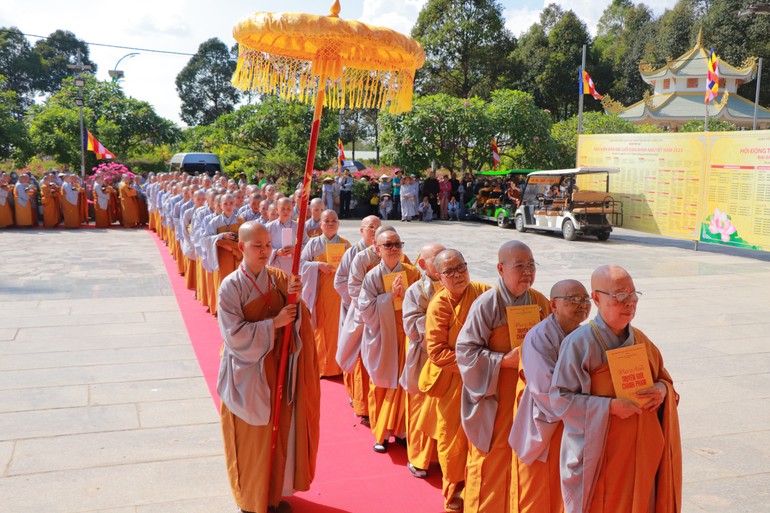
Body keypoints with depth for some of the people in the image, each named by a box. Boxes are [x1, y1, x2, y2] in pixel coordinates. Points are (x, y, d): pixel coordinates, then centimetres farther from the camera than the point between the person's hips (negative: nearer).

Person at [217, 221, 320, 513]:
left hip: (278, 367, 4)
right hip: (248, 370, -4)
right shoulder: (231, 286, -14)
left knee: (280, 431, 13)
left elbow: (299, 321, -4)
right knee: (251, 437, 8)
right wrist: (274, 324, -23)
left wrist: (294, 298, -23)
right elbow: (234, 334, -18)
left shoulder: (280, 279, -2)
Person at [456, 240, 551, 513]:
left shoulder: (540, 302, 2)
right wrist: (505, 360, -20)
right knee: (492, 456, 5)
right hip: (494, 394, -5)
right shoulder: (487, 303, -15)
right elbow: (465, 348, -14)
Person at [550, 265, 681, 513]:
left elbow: (663, 375, 16)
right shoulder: (579, 343, -14)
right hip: (599, 454, -6)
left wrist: (663, 388, -7)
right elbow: (560, 398, -15)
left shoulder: (640, 339, 5)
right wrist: (610, 406, -23)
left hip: (639, 451, 6)